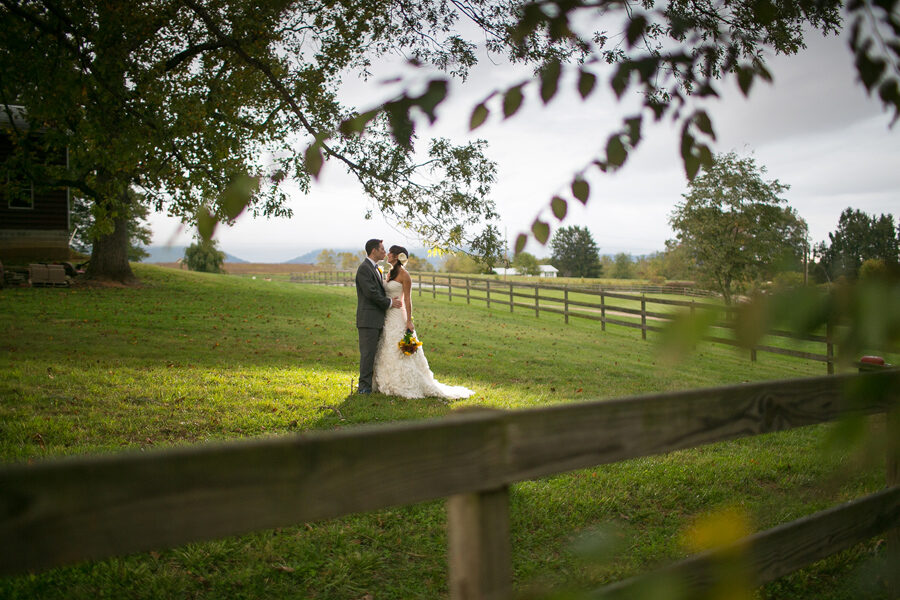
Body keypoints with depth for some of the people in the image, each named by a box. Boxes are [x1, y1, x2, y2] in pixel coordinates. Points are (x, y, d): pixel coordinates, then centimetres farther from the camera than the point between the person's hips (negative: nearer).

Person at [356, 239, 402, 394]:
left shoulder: (375, 268, 19)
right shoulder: (364, 268, -13)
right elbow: (371, 293, -19)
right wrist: (389, 303, -9)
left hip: (377, 319, 9)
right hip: (368, 319, -9)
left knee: (374, 352, 12)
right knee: (368, 352, -6)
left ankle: (371, 382, 19)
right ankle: (364, 386, -2)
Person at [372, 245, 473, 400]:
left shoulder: (404, 275, -11)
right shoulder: (390, 274, 13)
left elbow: (407, 299, -14)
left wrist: (409, 321, -17)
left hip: (397, 317, -9)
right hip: (387, 316, 9)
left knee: (399, 352, -6)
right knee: (386, 351, 10)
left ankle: (408, 386, 2)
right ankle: (391, 384, 19)